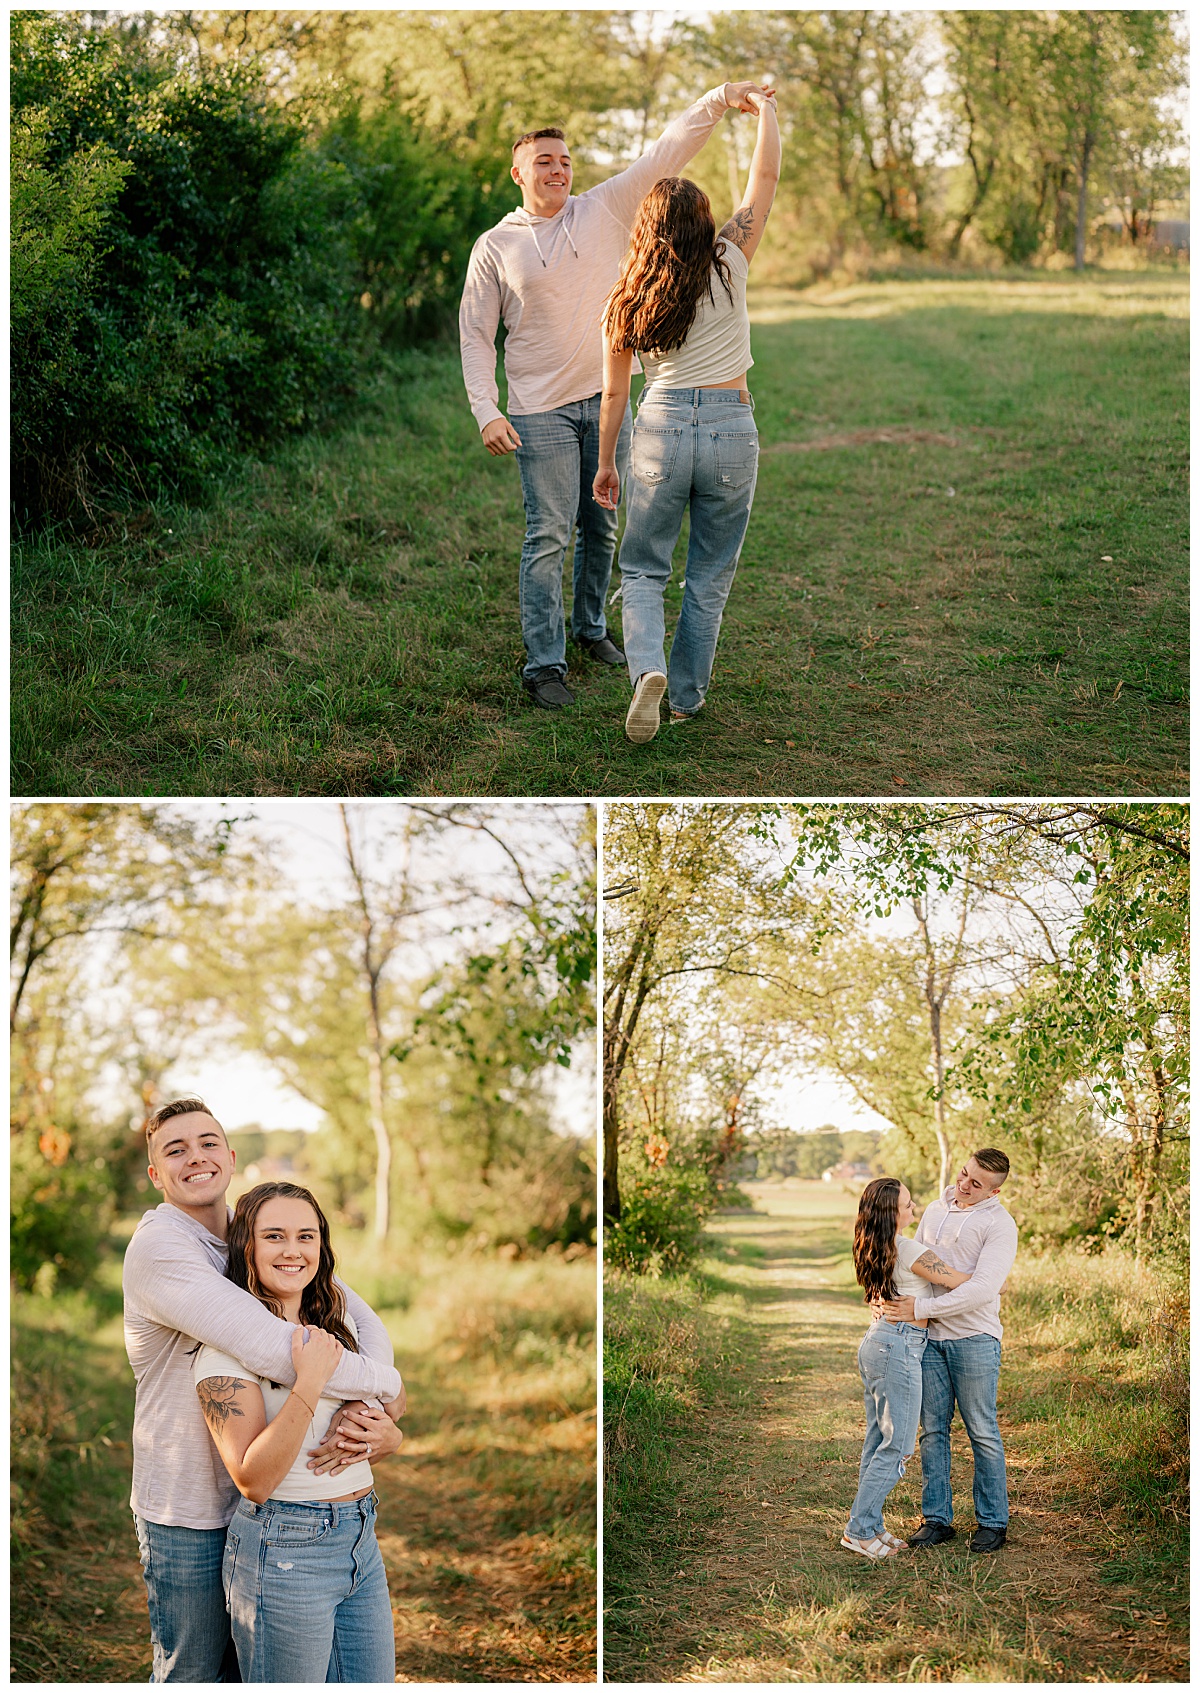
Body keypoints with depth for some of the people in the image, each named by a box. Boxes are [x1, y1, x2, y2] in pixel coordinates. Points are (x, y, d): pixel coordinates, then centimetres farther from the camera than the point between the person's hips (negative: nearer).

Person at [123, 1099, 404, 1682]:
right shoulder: (158, 1247, -22)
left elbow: (363, 1321, -5)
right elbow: (272, 1349, -32)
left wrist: (364, 1408, -26)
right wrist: (387, 1385, -20)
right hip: (189, 1514, -6)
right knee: (192, 1673, 8)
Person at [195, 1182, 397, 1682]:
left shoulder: (338, 1322, 8)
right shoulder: (226, 1346, -13)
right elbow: (253, 1480, -20)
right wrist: (310, 1381, -25)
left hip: (361, 1538, 7)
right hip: (283, 1547, -7)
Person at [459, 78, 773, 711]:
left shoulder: (602, 211, 3)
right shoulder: (495, 247, -1)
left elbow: (662, 155, -4)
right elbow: (475, 334, 1)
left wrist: (717, 101, -17)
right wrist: (486, 412, -10)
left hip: (605, 399, 3)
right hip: (541, 411, -3)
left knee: (601, 527, 14)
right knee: (549, 536, -6)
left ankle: (590, 627, 34)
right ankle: (543, 663, -3)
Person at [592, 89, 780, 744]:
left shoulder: (627, 298, 1)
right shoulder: (728, 266, -5)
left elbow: (614, 392, 7)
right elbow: (765, 178, 4)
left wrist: (606, 462, 18)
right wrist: (765, 109, 20)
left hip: (660, 427, 0)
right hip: (731, 429, 0)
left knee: (642, 568, 12)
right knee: (710, 577, 14)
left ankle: (648, 667, -13)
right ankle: (687, 694, 21)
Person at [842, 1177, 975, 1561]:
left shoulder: (876, 1248, 8)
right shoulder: (910, 1251, -18)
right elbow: (964, 1284, -13)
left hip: (876, 1341, 9)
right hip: (900, 1346, -9)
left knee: (878, 1441, 13)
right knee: (897, 1446, -2)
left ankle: (870, 1526, 18)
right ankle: (859, 1530, 0)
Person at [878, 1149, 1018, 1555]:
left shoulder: (999, 1224, -9)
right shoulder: (936, 1210, 11)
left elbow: (983, 1288, -20)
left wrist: (920, 1309, -22)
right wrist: (893, 1299, 2)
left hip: (974, 1339, -5)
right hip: (929, 1338, 5)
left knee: (982, 1432, 1)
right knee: (932, 1430, 6)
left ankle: (992, 1522, 11)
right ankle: (936, 1518, 13)